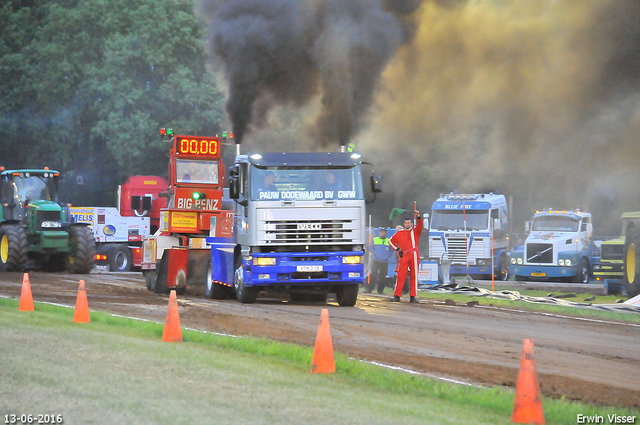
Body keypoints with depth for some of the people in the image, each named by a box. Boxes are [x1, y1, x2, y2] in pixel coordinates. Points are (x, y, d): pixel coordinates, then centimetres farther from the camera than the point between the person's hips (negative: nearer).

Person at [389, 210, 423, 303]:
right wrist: (397, 249, 10)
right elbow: (391, 241, 23)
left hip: (414, 255, 0)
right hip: (404, 256, 0)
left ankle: (413, 296, 1)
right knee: (400, 276, -5)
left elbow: (420, 225, -8)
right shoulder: (399, 233, 14)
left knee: (414, 276, -1)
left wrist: (418, 216, -24)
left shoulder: (415, 231, 11)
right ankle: (397, 296, -3)